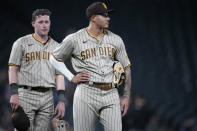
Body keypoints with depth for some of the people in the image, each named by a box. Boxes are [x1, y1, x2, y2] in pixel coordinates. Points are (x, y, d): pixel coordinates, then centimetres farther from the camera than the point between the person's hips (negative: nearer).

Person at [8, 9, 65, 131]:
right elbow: (13, 69, 0)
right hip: (26, 94, -4)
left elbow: (59, 74, 12)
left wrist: (61, 100, 3)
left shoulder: (56, 47, 15)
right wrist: (14, 93, -12)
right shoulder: (21, 43, 4)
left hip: (47, 97, 4)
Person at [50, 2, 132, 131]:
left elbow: (126, 68, 15)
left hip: (111, 94, 3)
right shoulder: (74, 39, 1)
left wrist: (126, 96, 7)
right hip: (87, 93, -2)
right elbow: (55, 59, 13)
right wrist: (72, 78, 2)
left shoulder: (116, 40, 11)